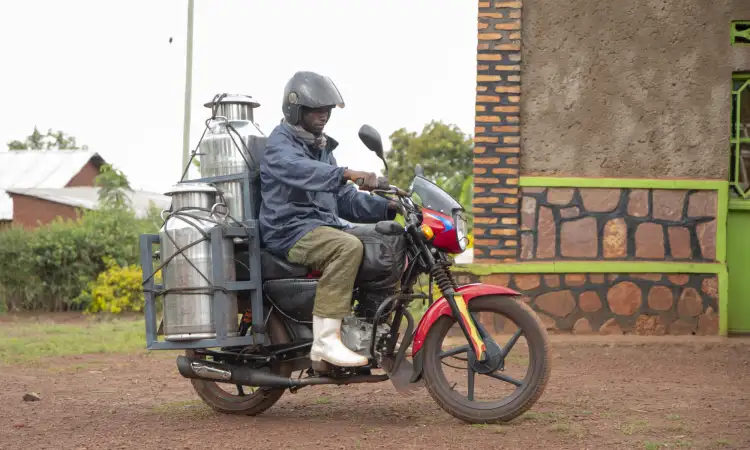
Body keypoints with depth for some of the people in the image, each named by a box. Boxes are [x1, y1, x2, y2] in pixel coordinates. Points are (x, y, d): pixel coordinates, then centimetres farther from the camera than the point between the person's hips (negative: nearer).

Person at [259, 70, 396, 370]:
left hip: (322, 227, 9)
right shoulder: (280, 143, -5)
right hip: (290, 231, -9)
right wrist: (347, 174, -44)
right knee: (348, 247, -34)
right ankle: (325, 341, -37)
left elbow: (345, 200, 22)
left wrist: (387, 208, 5)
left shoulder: (321, 149, 24)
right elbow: (298, 169, -30)